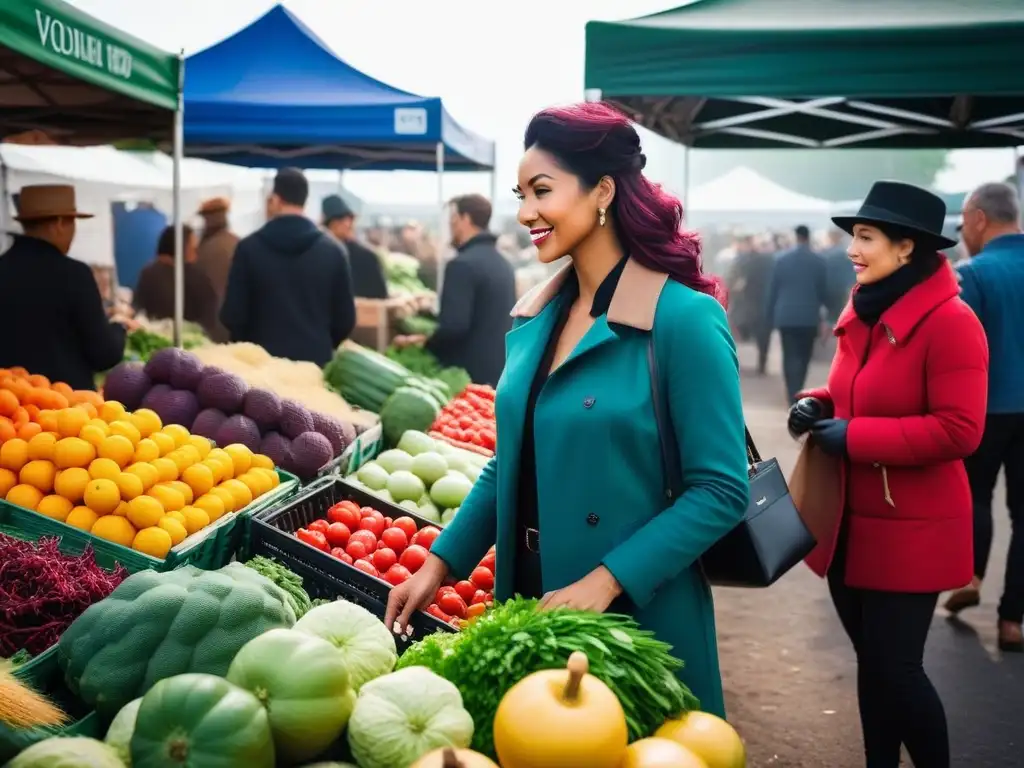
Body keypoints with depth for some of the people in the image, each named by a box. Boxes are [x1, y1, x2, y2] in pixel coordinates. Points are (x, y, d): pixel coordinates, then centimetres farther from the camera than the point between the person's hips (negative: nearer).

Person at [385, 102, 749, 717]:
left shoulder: (683, 317, -16)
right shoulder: (535, 318, 4)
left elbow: (722, 491, -17)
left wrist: (605, 581, -23)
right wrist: (441, 563, 5)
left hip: (637, 614, -6)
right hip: (531, 598, 6)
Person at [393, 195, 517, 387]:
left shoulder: (463, 264, -15)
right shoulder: (502, 263, 14)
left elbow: (454, 326, -24)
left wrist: (424, 342, -8)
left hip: (471, 373, -9)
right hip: (499, 370, 9)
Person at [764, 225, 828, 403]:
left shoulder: (781, 259, -2)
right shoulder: (818, 261, -3)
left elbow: (772, 289, 0)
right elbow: (823, 290, 4)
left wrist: (769, 315, 8)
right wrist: (823, 306, 25)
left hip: (785, 316, 0)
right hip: (809, 316, 0)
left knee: (790, 356, 3)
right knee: (803, 356, 12)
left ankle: (794, 396, -6)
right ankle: (797, 393, 14)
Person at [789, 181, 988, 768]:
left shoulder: (950, 322, -18)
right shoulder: (862, 313, 8)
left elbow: (958, 431, -23)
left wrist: (853, 437, -22)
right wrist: (818, 405, 0)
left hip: (910, 530, -8)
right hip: (850, 522, 8)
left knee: (895, 666, -1)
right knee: (872, 660, 18)